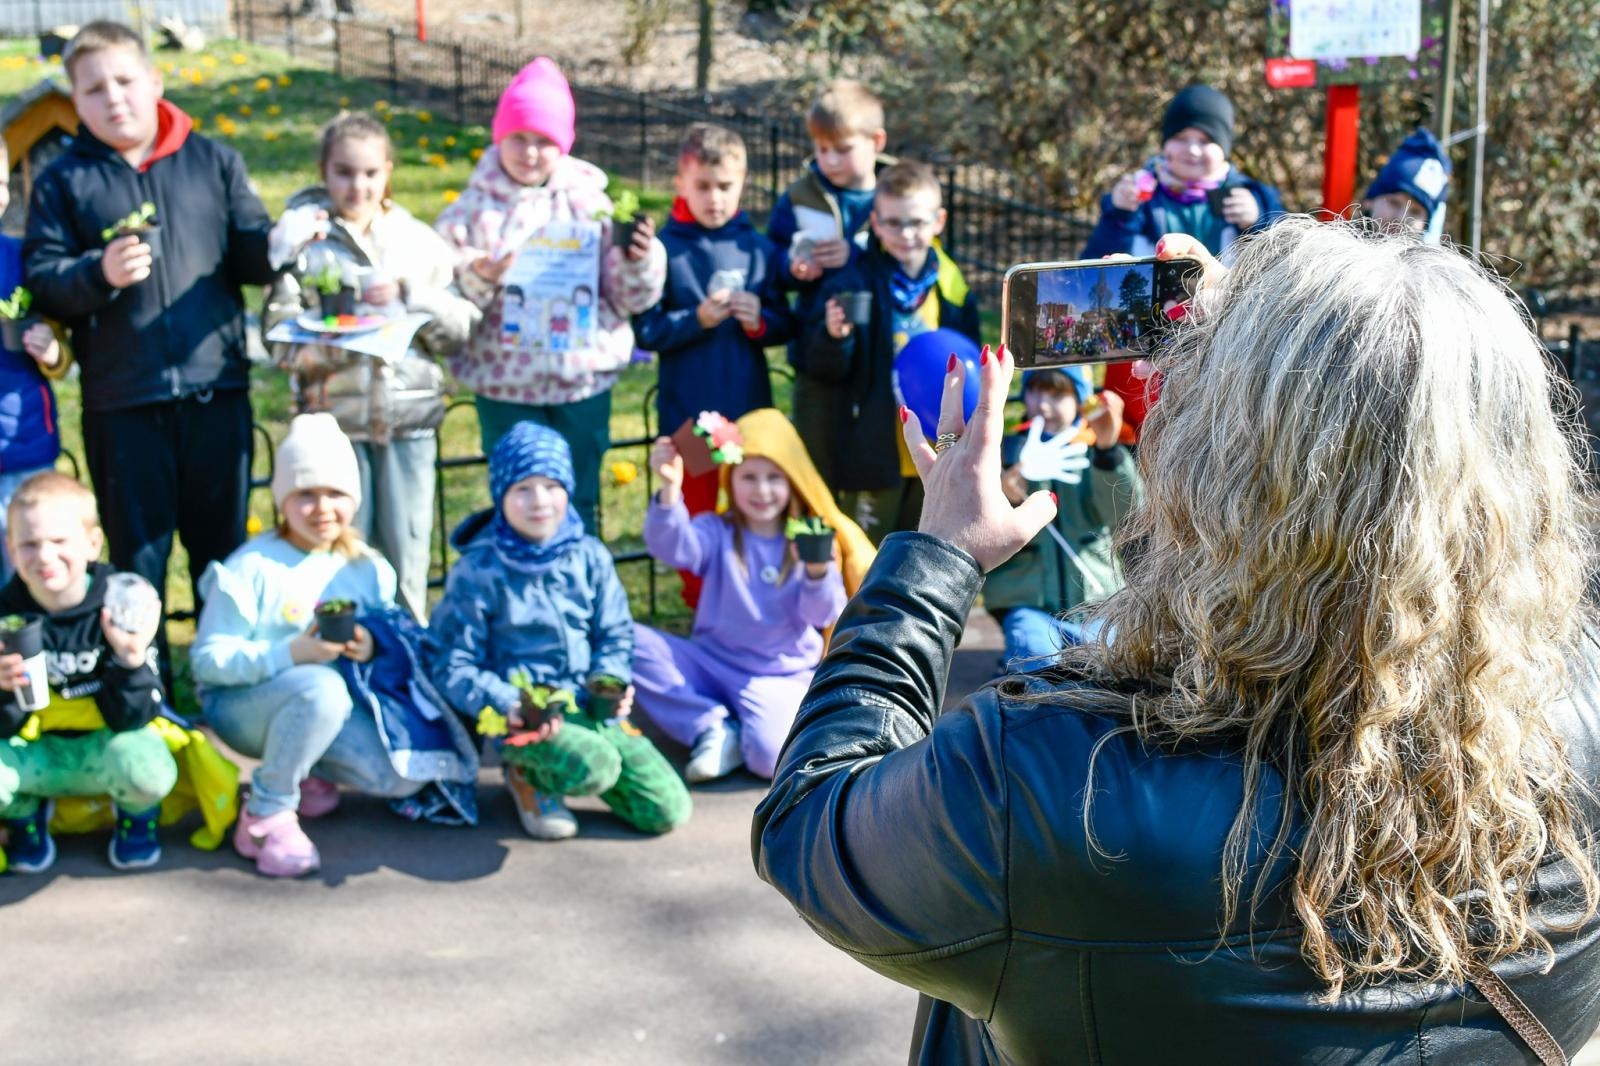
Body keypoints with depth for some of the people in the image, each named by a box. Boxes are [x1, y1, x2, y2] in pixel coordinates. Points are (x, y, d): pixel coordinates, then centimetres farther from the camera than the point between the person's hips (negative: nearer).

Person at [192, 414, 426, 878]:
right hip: (239, 705, -5)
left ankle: (307, 769, 13)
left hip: (329, 706, 5)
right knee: (321, 687, -38)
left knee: (403, 775, -17)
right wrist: (291, 654, -30)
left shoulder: (367, 568, 2)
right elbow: (207, 658, -17)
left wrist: (371, 648, -16)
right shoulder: (252, 567, -14)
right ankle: (266, 814, -18)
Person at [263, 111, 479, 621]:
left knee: (407, 553, 5)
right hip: (334, 419, -2)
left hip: (410, 416, 2)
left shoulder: (418, 239, 8)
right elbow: (281, 336, -5)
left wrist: (409, 295, -11)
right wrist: (339, 342, -20)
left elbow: (461, 326, 3)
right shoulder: (301, 235, 2)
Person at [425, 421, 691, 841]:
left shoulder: (589, 557, 4)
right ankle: (529, 775, 0)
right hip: (522, 717, -5)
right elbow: (453, 665, -7)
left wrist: (611, 681, -9)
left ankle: (562, 766, 18)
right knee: (595, 766, -36)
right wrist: (505, 704, -22)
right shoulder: (478, 571, -7)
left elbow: (615, 634, 12)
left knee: (668, 810, -4)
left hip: (590, 708, 5)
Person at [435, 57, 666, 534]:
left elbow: (632, 299, 3)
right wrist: (475, 280, -27)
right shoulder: (473, 211, -3)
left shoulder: (591, 203, 1)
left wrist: (640, 259, -17)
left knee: (578, 509, 14)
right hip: (505, 389, -1)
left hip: (583, 384, 1)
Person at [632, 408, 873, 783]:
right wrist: (670, 490, -39)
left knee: (771, 755, -34)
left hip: (780, 676, -3)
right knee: (632, 642, -21)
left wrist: (818, 572, -31)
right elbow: (673, 547, -21)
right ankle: (715, 727, -11)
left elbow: (824, 616, -10)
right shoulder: (718, 534, 1)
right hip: (711, 662, 3)